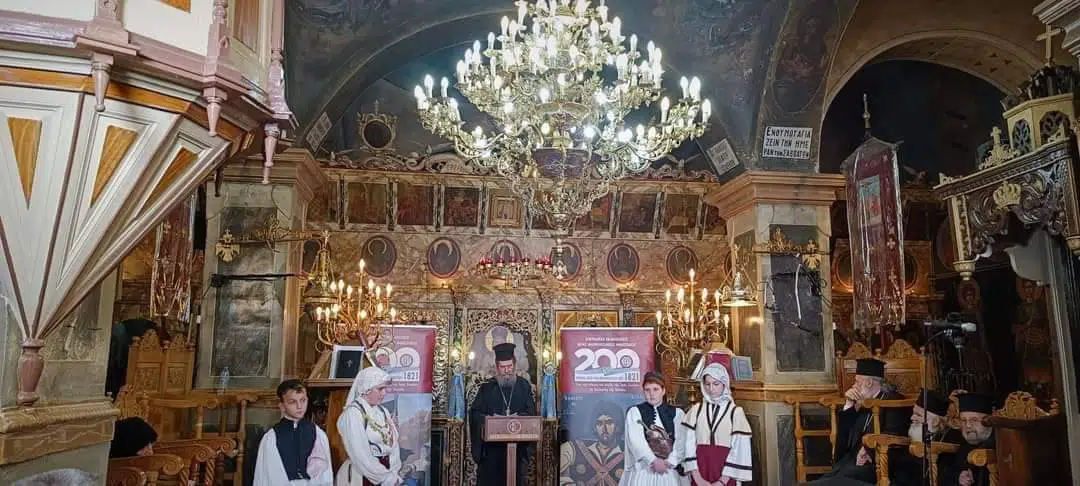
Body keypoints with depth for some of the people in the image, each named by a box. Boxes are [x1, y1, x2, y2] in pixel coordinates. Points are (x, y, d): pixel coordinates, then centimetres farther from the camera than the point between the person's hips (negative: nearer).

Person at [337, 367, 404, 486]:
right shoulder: (352, 413, -12)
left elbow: (394, 444, 3)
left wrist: (394, 475, -10)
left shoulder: (383, 412, 7)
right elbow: (361, 457, -17)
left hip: (385, 471, 6)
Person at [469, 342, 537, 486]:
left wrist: (518, 416, -18)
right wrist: (488, 418, -18)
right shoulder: (487, 387, 6)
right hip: (491, 445, -1)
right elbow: (475, 413, 0)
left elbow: (531, 411, 1)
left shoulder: (524, 386, 8)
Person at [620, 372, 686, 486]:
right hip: (642, 468, -2)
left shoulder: (677, 413, 11)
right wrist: (653, 461, -18)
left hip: (668, 469, 2)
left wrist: (670, 462, -13)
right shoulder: (635, 412, 4)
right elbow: (636, 440, -7)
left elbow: (680, 442, 1)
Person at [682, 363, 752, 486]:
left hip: (725, 473, -2)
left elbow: (739, 449, -8)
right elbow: (689, 444, -1)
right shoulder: (696, 410, 3)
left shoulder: (735, 412, -3)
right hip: (700, 468, 2)